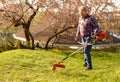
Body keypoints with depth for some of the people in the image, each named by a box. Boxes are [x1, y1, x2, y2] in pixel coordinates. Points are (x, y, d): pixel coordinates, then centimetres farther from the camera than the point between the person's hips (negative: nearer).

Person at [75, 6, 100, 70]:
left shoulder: (91, 18, -16)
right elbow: (79, 27, 17)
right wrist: (77, 35, 9)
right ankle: (86, 62, 39)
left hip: (90, 37, -8)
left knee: (86, 51, -13)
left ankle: (89, 66, -6)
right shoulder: (80, 18, 7)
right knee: (84, 50, 19)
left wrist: (95, 34, -28)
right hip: (83, 37, 8)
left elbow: (96, 27, -14)